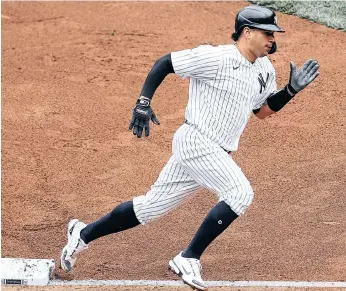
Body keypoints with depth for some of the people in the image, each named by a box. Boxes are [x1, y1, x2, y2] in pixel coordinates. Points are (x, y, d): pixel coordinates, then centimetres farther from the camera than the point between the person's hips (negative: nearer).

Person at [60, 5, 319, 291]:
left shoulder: (265, 70, 9)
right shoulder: (215, 58, -15)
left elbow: (263, 110, 20)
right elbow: (164, 62, -8)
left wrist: (292, 89, 5)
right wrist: (143, 102, -17)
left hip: (216, 154, 8)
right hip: (195, 141, -8)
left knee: (152, 206, 11)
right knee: (240, 193, -22)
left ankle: (84, 234, 25)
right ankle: (188, 259, -13)